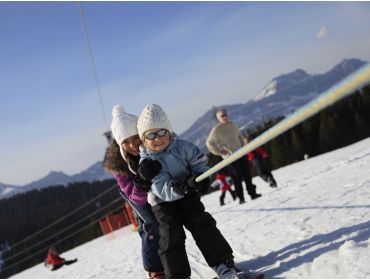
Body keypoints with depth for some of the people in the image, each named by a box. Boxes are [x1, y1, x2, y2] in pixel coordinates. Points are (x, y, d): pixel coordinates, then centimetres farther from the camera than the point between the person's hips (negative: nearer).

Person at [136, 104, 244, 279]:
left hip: (188, 196, 2)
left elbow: (200, 161, 1)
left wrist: (200, 176, -19)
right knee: (171, 238, -7)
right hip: (163, 204, -2)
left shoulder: (182, 147, -16)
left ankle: (224, 265, -1)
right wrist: (181, 187, -47)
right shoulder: (147, 162, -22)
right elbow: (164, 190, -29)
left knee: (203, 226, -8)